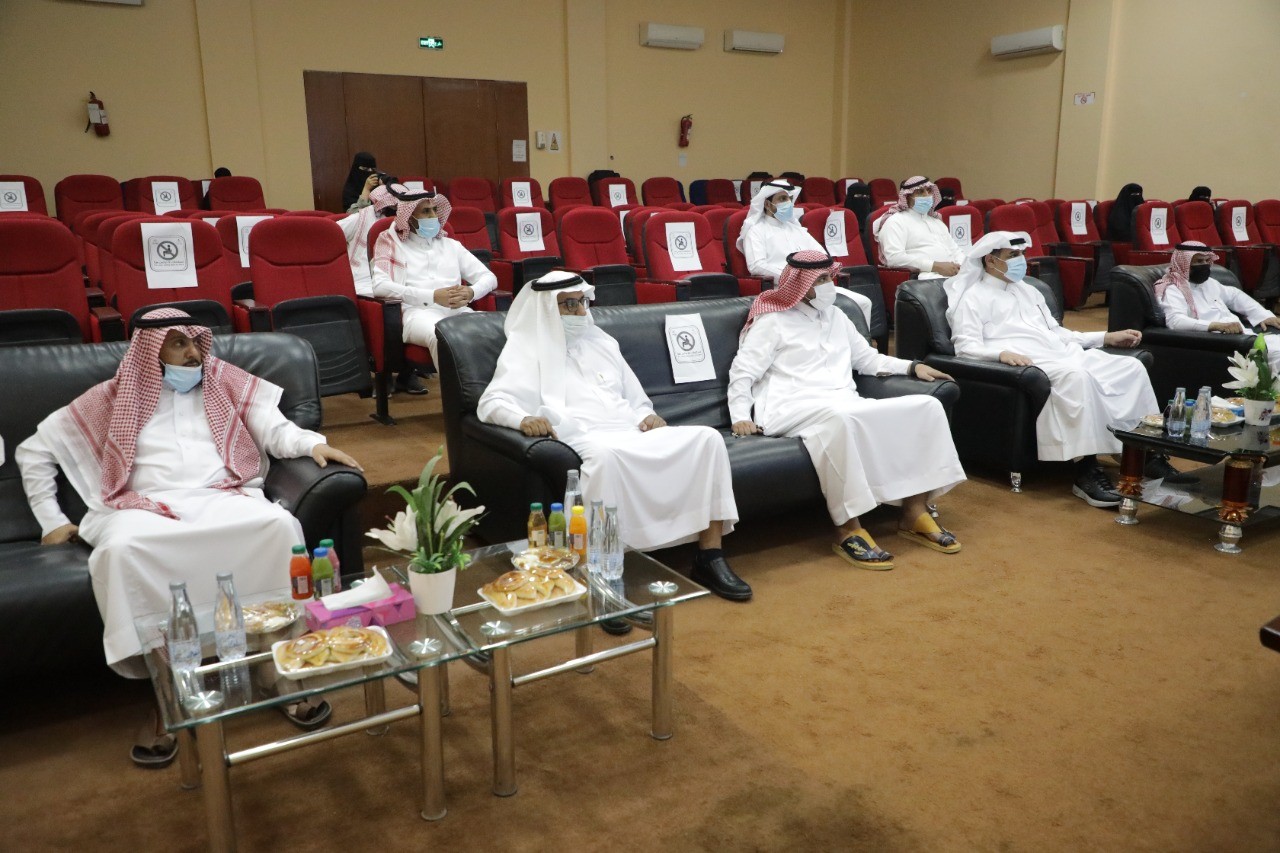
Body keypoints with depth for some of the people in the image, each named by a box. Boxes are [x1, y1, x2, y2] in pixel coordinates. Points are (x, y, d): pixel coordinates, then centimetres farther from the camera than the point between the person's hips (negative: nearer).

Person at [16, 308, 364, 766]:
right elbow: (33, 451, 21)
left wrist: (313, 443, -13)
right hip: (145, 509, 0)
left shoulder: (224, 381, 18)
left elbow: (275, 429, 9)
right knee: (121, 548, -36)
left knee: (280, 523, -31)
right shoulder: (116, 396, 16)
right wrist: (51, 520, 13)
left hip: (224, 499, 0)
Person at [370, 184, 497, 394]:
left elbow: (488, 277, 21)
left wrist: (471, 292, -5)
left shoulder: (451, 245, 27)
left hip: (458, 311, 4)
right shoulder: (392, 243, 14)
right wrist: (433, 296, -13)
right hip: (418, 312, -4)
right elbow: (380, 286, -3)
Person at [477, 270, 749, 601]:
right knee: (604, 455, -42)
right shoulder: (529, 350, 10)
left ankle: (710, 557, -16)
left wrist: (648, 416, 5)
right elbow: (491, 402, -3)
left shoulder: (603, 342, 28)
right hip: (586, 438, -6)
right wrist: (524, 419, -26)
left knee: (707, 437, -17)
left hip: (633, 433, 6)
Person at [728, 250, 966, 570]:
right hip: (794, 408, -6)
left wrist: (913, 366, 20)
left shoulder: (836, 316, 26)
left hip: (846, 404, 7)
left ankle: (914, 512, -11)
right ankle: (849, 530, -34)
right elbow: (742, 372, 0)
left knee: (927, 406, -11)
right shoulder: (772, 321, 7)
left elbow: (868, 359, 33)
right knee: (837, 418, -43)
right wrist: (741, 416, -15)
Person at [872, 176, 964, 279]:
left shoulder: (936, 221, 29)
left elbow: (955, 251, 27)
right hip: (928, 277, -8)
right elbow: (894, 257, -13)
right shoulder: (896, 221, 3)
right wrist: (936, 266, -17)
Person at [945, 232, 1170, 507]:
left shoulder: (1028, 291, 29)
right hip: (1030, 364, -8)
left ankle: (1148, 452, -6)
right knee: (1077, 376, -37)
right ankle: (1086, 470, -36)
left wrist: (1107, 337, 22)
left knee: (1132, 366, -11)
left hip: (1066, 356, 8)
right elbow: (966, 345, -9)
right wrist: (1002, 353, -28)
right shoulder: (973, 297, 5)